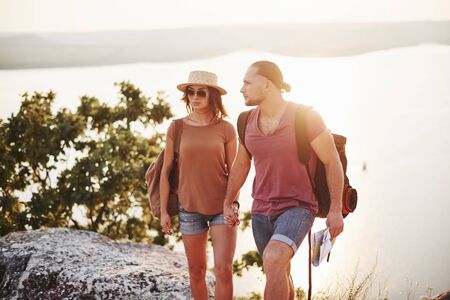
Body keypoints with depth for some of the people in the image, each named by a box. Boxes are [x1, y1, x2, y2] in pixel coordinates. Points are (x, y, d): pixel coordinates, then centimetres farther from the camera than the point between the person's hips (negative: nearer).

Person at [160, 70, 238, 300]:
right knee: (196, 270, 11)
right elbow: (166, 170, 3)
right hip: (189, 208, 1)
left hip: (222, 207, -1)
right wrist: (163, 210, 2)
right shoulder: (177, 128, -1)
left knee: (224, 270, -10)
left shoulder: (226, 129, -2)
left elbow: (233, 171, 3)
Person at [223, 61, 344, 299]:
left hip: (298, 208, -6)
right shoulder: (248, 121, -1)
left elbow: (332, 161, -11)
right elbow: (240, 165, 14)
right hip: (261, 211, 6)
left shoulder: (306, 117, -17)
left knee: (273, 261, -29)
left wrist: (336, 210, -12)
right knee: (280, 273, 17)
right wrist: (227, 204, 18)